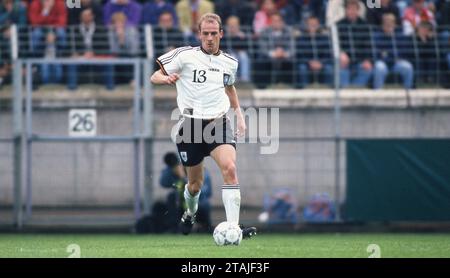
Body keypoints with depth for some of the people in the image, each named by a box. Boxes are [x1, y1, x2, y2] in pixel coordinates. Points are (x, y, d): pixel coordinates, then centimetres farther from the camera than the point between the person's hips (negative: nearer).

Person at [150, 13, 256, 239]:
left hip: (218, 123, 2)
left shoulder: (230, 63, 9)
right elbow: (154, 77, -2)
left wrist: (238, 113, 19)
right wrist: (167, 79, -25)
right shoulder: (185, 56, -5)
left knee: (230, 169, -22)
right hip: (191, 125, -2)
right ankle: (190, 213, 43)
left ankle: (233, 228, -27)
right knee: (195, 182, 8)